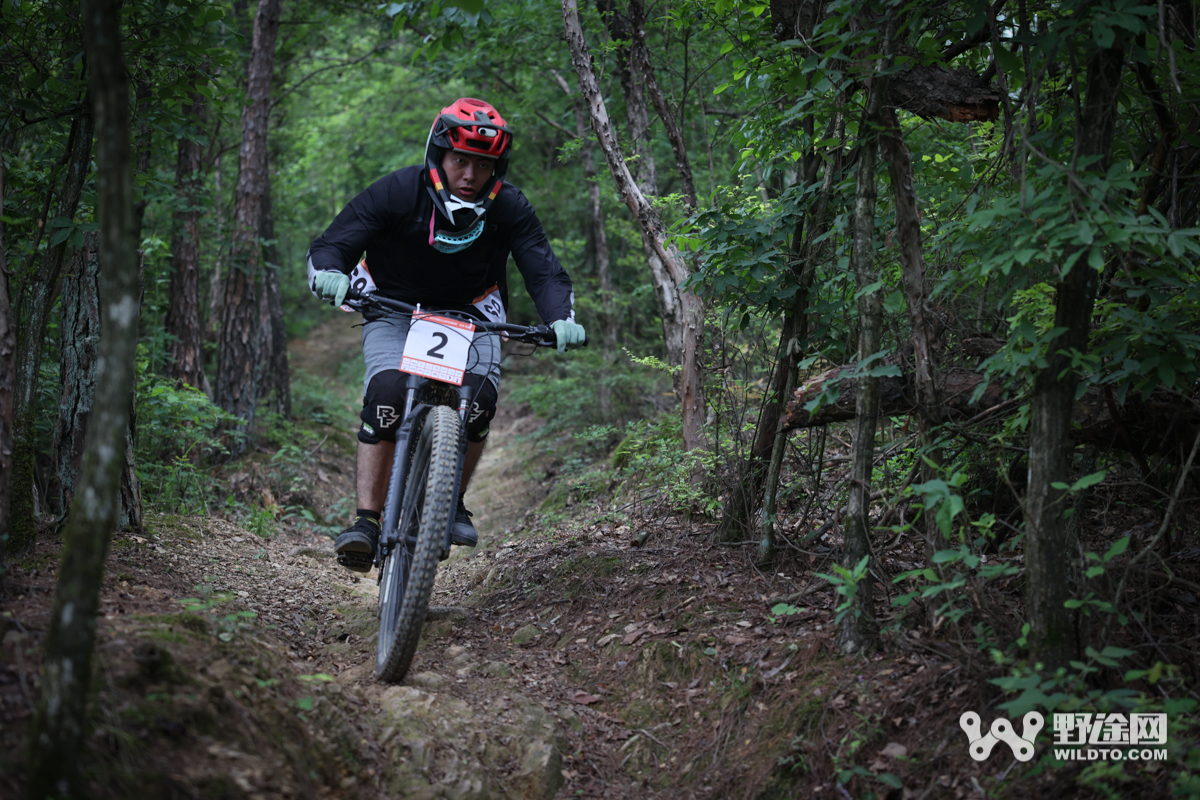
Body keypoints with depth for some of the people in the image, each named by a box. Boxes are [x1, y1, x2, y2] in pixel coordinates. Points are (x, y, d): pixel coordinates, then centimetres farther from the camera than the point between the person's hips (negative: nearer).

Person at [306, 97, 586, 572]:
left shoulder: (509, 208, -15)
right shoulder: (397, 192, -20)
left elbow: (544, 271, -16)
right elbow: (329, 246, -18)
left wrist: (561, 320, -37)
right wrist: (329, 275, -42)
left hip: (469, 314, 1)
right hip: (394, 310, -1)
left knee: (479, 400, -25)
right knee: (385, 398, -28)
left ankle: (452, 503, -4)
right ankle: (367, 521, -23)